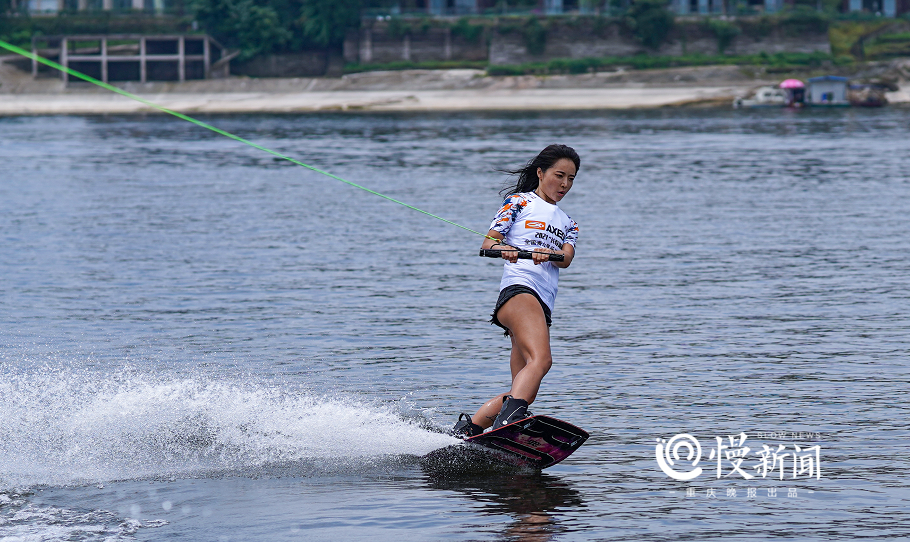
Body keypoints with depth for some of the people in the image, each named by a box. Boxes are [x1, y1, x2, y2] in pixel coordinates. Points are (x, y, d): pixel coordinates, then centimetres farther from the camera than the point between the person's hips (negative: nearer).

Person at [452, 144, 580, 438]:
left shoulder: (568, 224, 30)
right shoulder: (519, 202, 14)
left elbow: (567, 258, 8)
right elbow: (488, 243, 2)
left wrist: (549, 254, -16)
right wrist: (504, 249, -22)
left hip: (543, 307, 7)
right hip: (518, 289, -7)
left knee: (524, 391, 0)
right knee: (541, 358, -32)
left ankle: (467, 427, 9)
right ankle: (509, 419, -50)